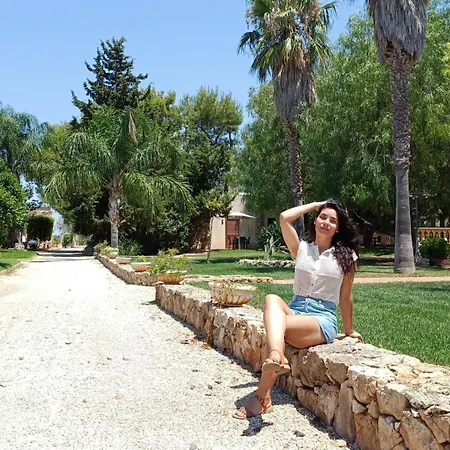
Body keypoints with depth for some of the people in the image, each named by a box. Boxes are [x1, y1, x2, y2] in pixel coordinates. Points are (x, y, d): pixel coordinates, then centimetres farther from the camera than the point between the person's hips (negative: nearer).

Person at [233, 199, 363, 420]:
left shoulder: (346, 257, 6)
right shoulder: (301, 249, 10)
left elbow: (345, 296, 12)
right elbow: (285, 218, -4)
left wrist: (349, 330, 19)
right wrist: (315, 204, 10)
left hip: (323, 319, -3)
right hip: (294, 309, 3)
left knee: (276, 326, -31)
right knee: (272, 299, -32)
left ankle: (262, 397, -28)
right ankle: (276, 357, -56)